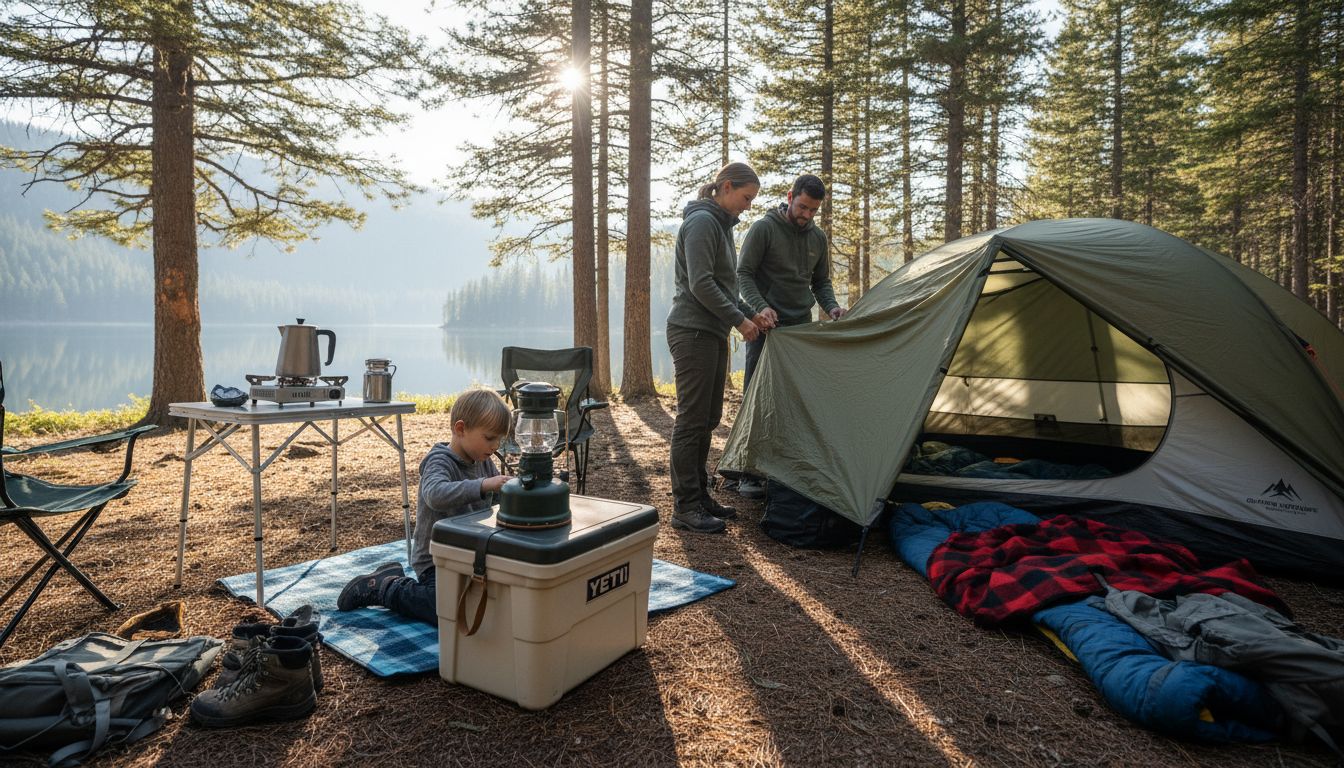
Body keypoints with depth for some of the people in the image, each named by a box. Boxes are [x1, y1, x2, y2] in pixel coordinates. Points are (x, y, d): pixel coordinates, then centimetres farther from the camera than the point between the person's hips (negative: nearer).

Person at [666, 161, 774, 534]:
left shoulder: (721, 224, 19)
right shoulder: (702, 221, -12)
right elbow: (700, 284, -20)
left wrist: (750, 314, 13)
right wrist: (739, 320, -14)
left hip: (712, 333, 10)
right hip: (692, 332, -10)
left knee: (708, 419, 12)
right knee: (691, 419, -6)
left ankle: (699, 495, 21)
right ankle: (684, 506, 1)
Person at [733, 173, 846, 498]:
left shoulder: (817, 237, 11)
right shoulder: (764, 228, -7)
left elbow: (821, 282, 17)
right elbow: (743, 274, -9)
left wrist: (831, 307, -2)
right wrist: (760, 307, -24)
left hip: (801, 328, 6)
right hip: (767, 327, -5)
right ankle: (749, 472, 2)